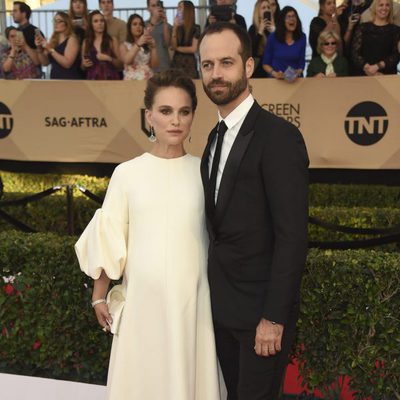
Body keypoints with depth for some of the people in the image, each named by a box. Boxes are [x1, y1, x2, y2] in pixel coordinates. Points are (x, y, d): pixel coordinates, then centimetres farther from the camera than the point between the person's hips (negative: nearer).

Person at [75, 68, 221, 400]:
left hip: (193, 297, 0)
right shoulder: (127, 173, -3)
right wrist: (99, 296, 5)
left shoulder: (204, 171, -1)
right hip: (142, 297, 0)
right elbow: (108, 239, 3)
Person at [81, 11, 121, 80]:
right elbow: (83, 67, 17)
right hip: (93, 79, 1)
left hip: (110, 78, -1)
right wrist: (84, 64, -4)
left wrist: (109, 59, -13)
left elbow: (120, 64, 2)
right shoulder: (86, 42, 9)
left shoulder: (112, 40, 3)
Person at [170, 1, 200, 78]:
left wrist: (177, 48, 4)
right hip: (176, 62, 4)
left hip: (189, 63, -4)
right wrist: (175, 28, -6)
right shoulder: (177, 27, 10)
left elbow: (193, 49, -7)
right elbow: (173, 46, -1)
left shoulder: (195, 28, -2)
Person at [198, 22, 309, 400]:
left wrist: (274, 316, -19)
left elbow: (292, 236, -19)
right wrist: (215, 293, 8)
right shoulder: (216, 136, 9)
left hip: (259, 307, -7)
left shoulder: (279, 136, -16)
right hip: (223, 305, 7)